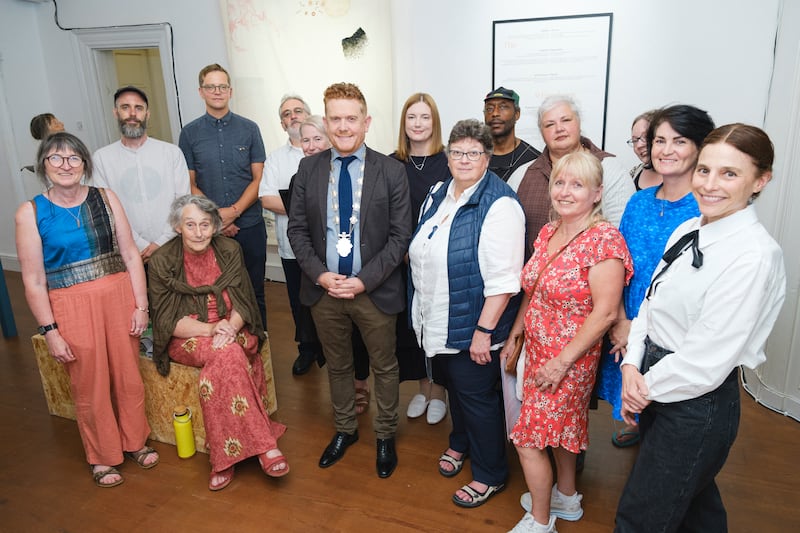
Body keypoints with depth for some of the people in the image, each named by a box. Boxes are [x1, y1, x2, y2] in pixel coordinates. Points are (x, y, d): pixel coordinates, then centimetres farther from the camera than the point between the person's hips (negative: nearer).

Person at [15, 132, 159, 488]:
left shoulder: (105, 199, 1)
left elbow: (130, 255, 1)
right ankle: (102, 457, 31)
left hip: (118, 298, 2)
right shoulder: (31, 213, -4)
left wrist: (141, 305, -3)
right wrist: (50, 330, -7)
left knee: (128, 374, 12)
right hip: (71, 308, -1)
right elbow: (34, 281, -4)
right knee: (90, 386, 10)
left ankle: (135, 441, 36)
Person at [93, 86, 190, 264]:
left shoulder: (172, 152, 3)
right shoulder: (101, 158, 3)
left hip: (171, 248, 0)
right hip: (130, 254, 0)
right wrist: (142, 245, -10)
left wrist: (161, 243, -10)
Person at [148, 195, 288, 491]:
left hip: (231, 331, 2)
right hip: (187, 338, -2)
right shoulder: (162, 261, -8)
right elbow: (167, 321, -9)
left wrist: (230, 328, -24)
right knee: (228, 355, -32)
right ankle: (264, 445, -27)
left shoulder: (229, 250, -2)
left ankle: (225, 457, -18)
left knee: (222, 365, -30)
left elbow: (242, 302, -2)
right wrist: (211, 329, -26)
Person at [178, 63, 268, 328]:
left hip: (249, 224, 0)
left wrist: (233, 211, -13)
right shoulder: (190, 133, 4)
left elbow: (259, 179, 0)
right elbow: (189, 184, 4)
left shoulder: (249, 128, 3)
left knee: (254, 290, 8)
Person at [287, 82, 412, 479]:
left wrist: (365, 280, -16)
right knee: (337, 366, 20)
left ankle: (386, 436, 36)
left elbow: (400, 236, -8)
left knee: (384, 367, 14)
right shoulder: (309, 169, 1)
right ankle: (345, 430, 42)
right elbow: (297, 228, 3)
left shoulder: (391, 171, -7)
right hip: (323, 289, 3)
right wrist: (319, 274, -11)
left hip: (374, 291, -2)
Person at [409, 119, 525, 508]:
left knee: (476, 396, 7)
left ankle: (490, 475, 28)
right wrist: (425, 313, 15)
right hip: (439, 323, 7)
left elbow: (503, 278, -23)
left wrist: (484, 331, -23)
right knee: (454, 385, 24)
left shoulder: (499, 204, -20)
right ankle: (460, 443, 48)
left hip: (473, 327, -7)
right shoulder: (438, 195, 6)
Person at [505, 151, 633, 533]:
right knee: (560, 427, 23)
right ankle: (566, 497, 45)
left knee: (528, 438, 2)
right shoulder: (548, 233, 3)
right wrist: (514, 336, 11)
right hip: (537, 350, 7)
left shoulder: (603, 240, -20)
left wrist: (561, 362, -19)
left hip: (569, 358, -7)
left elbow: (604, 313, -22)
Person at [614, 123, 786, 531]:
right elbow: (651, 302, 7)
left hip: (698, 402, -8)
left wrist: (648, 389, -11)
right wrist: (633, 366, -5)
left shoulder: (753, 256, -24)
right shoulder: (688, 229, 2)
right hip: (656, 387, 8)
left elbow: (707, 359, -24)